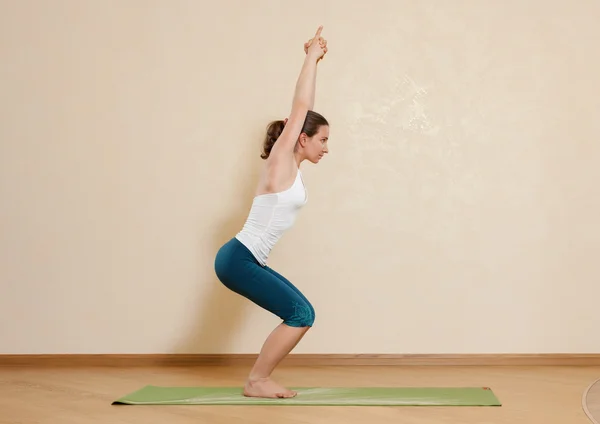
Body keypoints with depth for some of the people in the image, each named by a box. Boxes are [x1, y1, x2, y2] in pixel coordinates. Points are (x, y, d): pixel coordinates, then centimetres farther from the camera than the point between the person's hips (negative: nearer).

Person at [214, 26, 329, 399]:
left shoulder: (292, 167, 14)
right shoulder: (281, 161, -8)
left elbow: (305, 109, 17)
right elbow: (300, 106, -9)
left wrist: (315, 61, 20)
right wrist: (312, 57, -2)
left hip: (248, 261, 9)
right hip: (238, 259, -9)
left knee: (301, 314, 9)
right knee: (301, 314, -10)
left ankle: (260, 379, 13)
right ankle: (257, 382, -1)